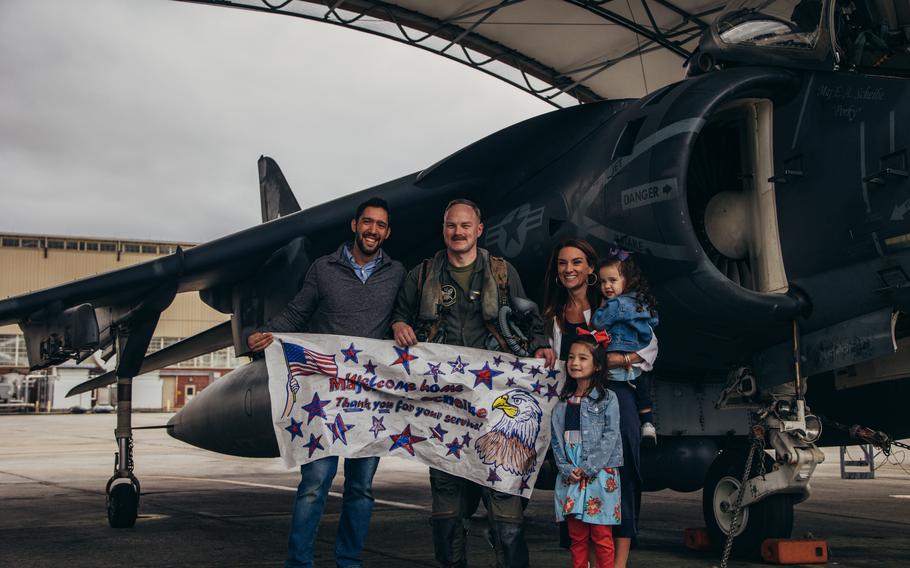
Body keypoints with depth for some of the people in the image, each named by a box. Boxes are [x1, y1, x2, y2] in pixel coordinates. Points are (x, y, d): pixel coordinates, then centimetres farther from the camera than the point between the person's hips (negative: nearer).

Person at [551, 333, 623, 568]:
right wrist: (566, 468, -6)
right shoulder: (563, 403, 13)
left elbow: (610, 436, -8)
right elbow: (556, 439, 9)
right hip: (571, 477, 4)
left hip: (600, 476, -4)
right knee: (577, 537, 7)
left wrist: (587, 468, -14)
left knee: (601, 538, -2)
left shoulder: (607, 399, 0)